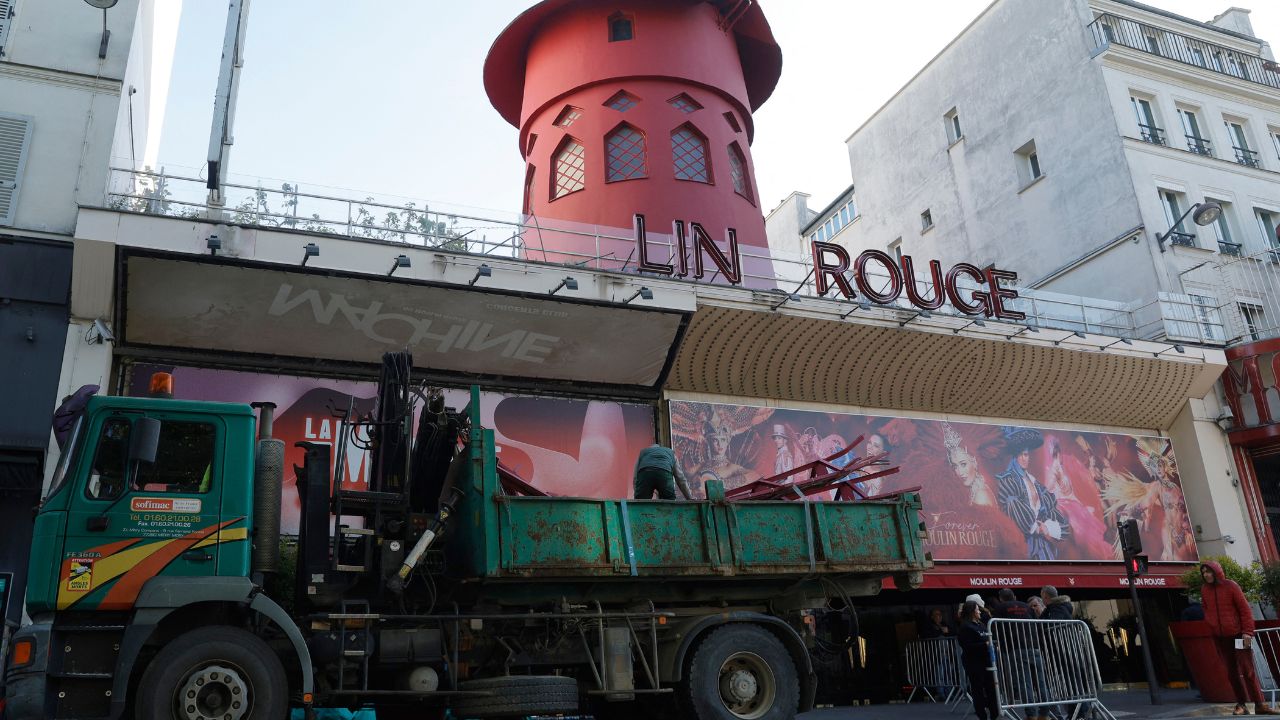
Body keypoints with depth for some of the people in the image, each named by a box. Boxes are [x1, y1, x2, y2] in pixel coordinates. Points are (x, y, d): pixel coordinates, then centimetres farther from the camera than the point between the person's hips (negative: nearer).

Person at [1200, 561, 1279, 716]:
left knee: (1248, 671, -3)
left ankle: (1260, 705, 1)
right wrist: (1211, 626, 7)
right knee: (1232, 672, 7)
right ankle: (1241, 705, 12)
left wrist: (1247, 631, -13)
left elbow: (1245, 609, -8)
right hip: (1219, 638, 4)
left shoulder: (1231, 586, -8)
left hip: (1238, 634, -3)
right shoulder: (1204, 590, 3)